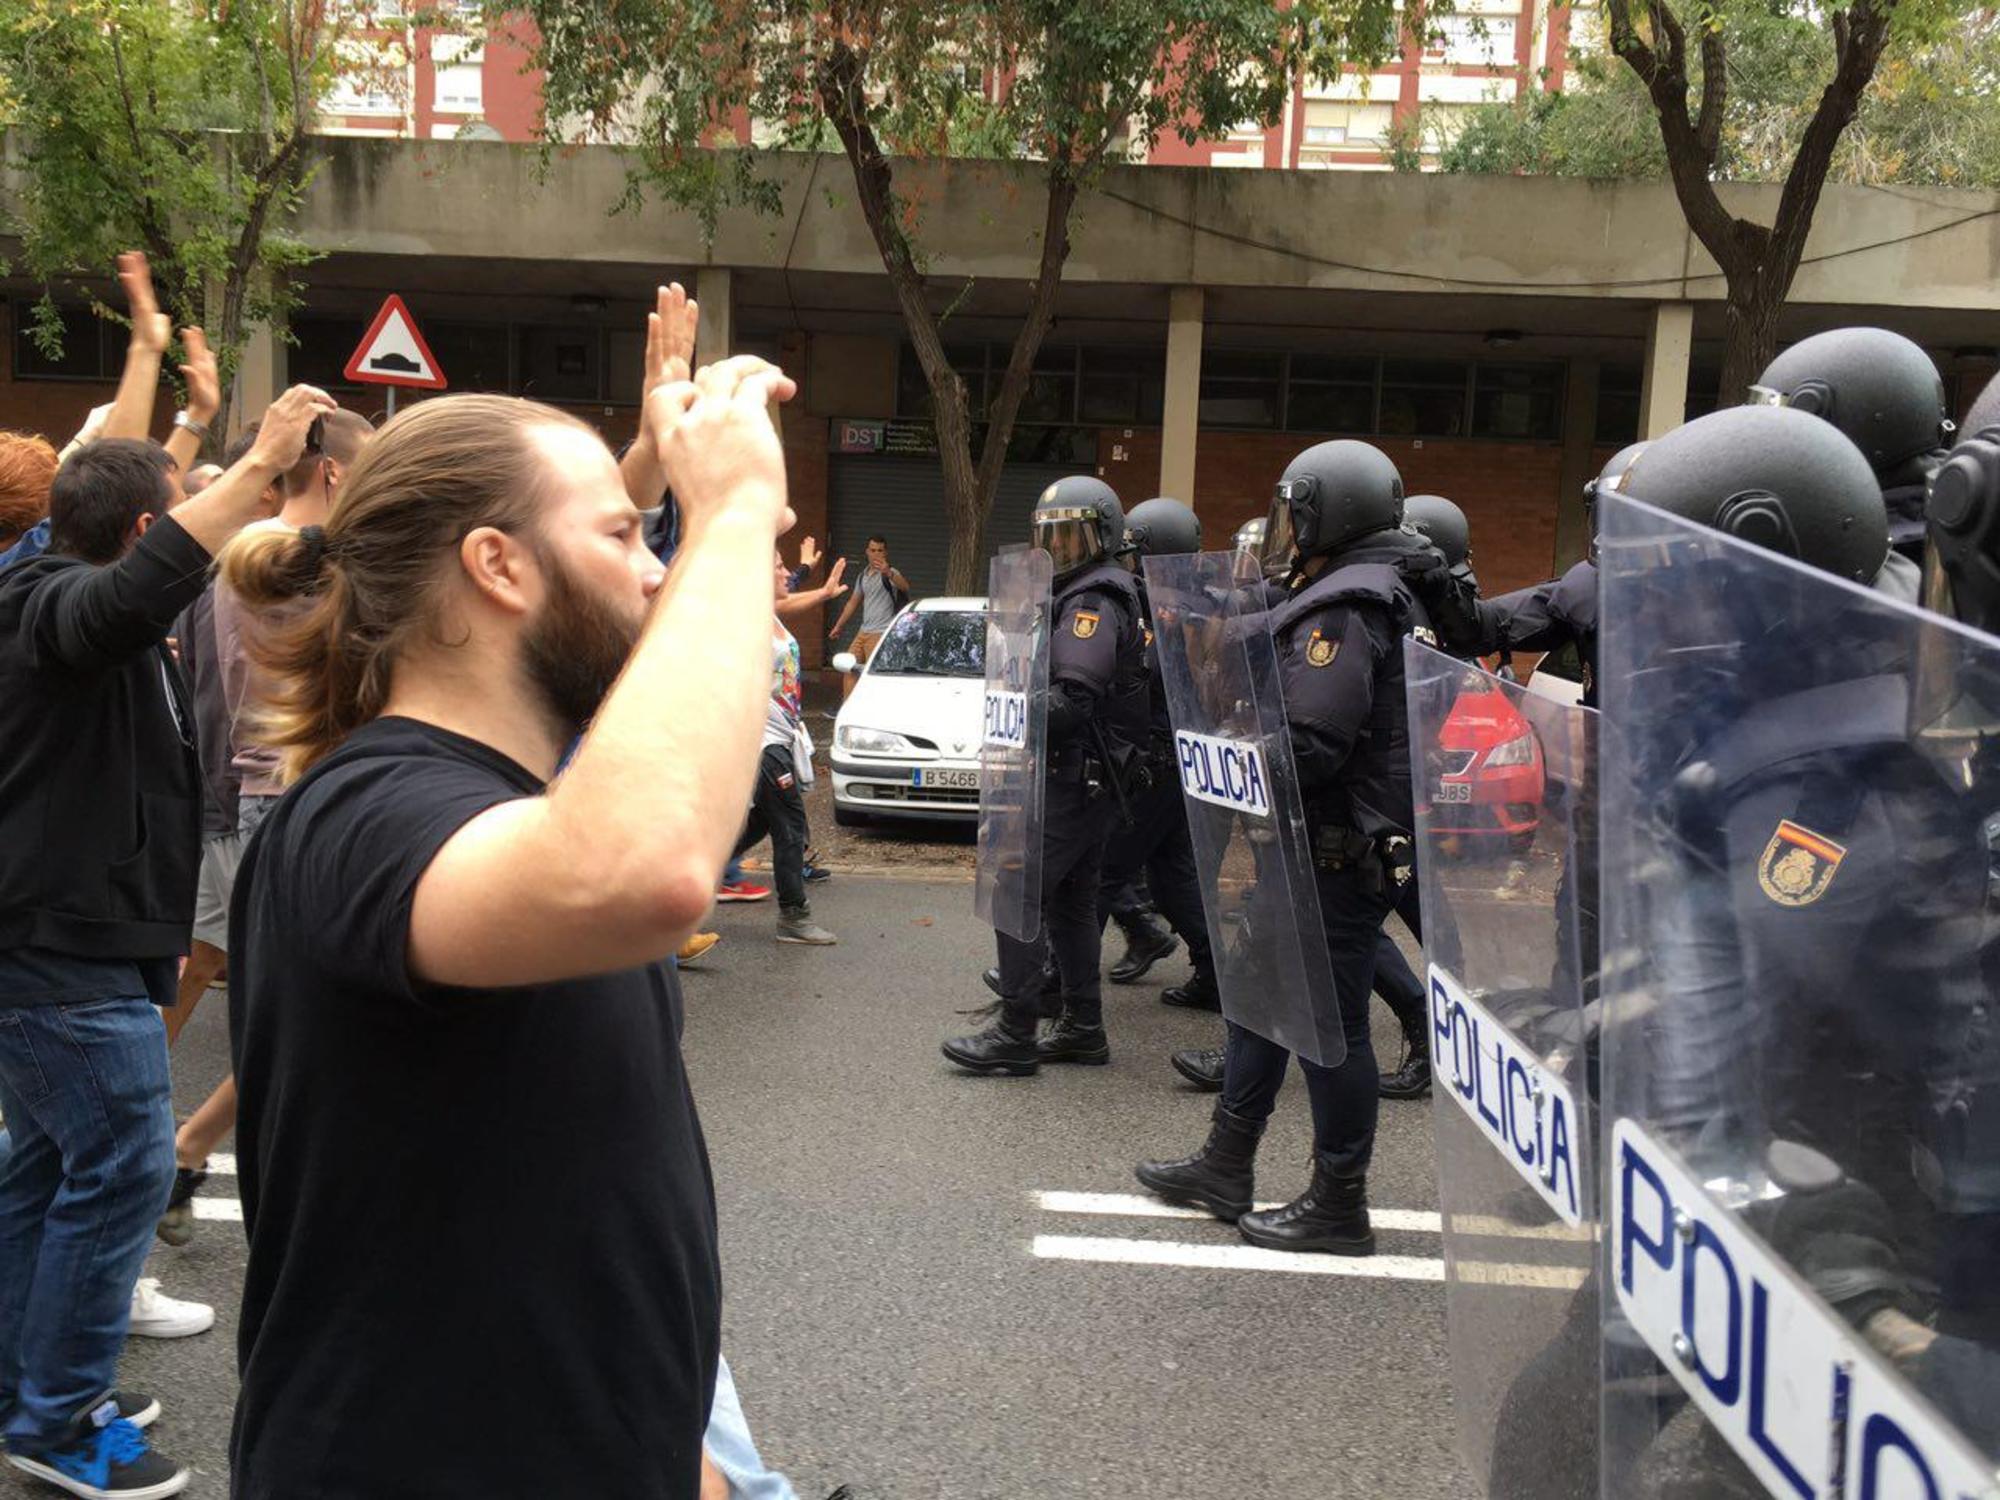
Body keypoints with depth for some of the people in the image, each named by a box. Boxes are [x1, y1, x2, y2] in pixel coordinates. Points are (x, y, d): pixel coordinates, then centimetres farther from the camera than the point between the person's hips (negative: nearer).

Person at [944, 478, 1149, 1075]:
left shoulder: (1093, 602, -15)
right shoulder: (1094, 596, 19)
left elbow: (1073, 698, -26)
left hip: (1071, 776, -11)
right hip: (1093, 777, 11)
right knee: (1072, 901, 15)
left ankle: (1015, 1035, -5)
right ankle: (1082, 1029, 22)